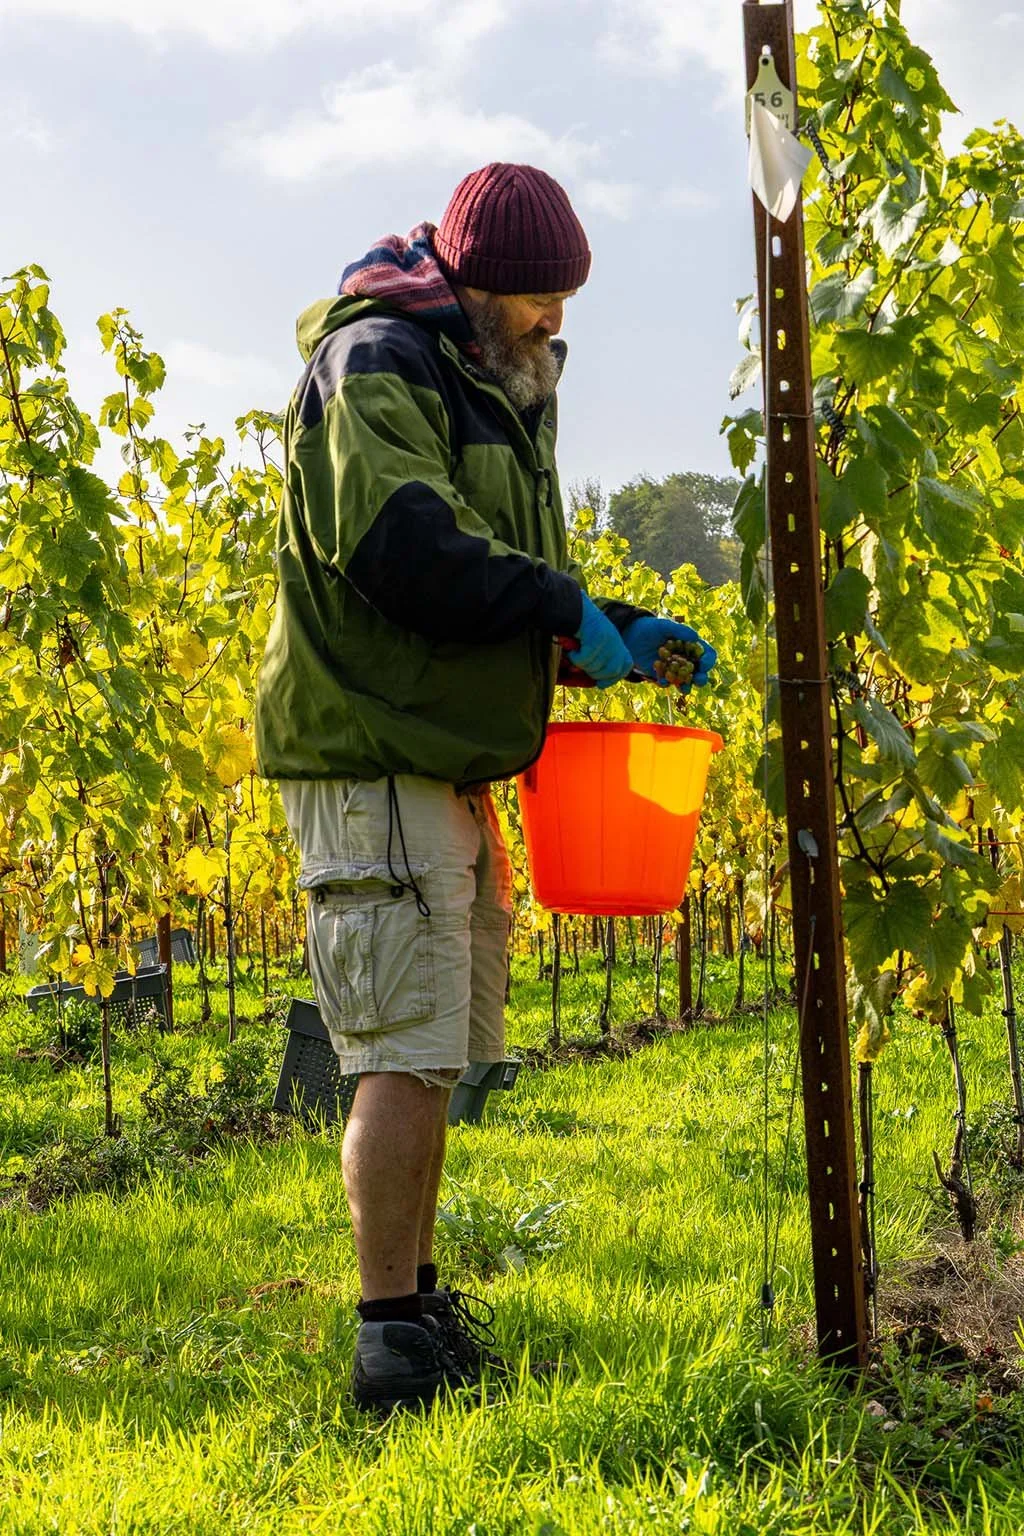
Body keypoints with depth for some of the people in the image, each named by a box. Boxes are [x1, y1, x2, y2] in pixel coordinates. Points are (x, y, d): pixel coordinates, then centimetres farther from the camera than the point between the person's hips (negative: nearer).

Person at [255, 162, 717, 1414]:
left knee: (431, 1059, 13)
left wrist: (620, 634, 9)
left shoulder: (489, 397, 24)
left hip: (444, 768, 10)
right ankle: (392, 1341, -4)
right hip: (374, 760, -10)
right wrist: (560, 605, -15)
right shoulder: (377, 366, -9)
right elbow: (404, 545, -24)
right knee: (409, 1055, -10)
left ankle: (415, 1306, 23)